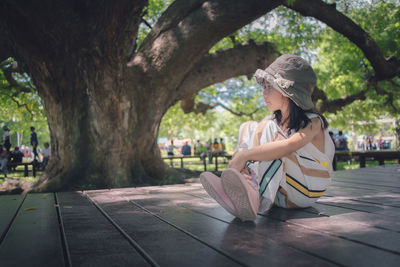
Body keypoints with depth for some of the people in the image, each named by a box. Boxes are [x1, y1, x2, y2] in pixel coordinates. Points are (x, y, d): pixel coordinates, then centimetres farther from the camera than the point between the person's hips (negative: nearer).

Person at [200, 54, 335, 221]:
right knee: (248, 128, -6)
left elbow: (288, 146, -34)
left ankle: (255, 199, -42)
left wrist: (245, 155, -35)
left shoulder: (313, 123, -12)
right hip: (278, 193, 6)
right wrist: (240, 165, -30)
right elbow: (242, 152, -8)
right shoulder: (272, 123, 6)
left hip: (305, 193, -5)